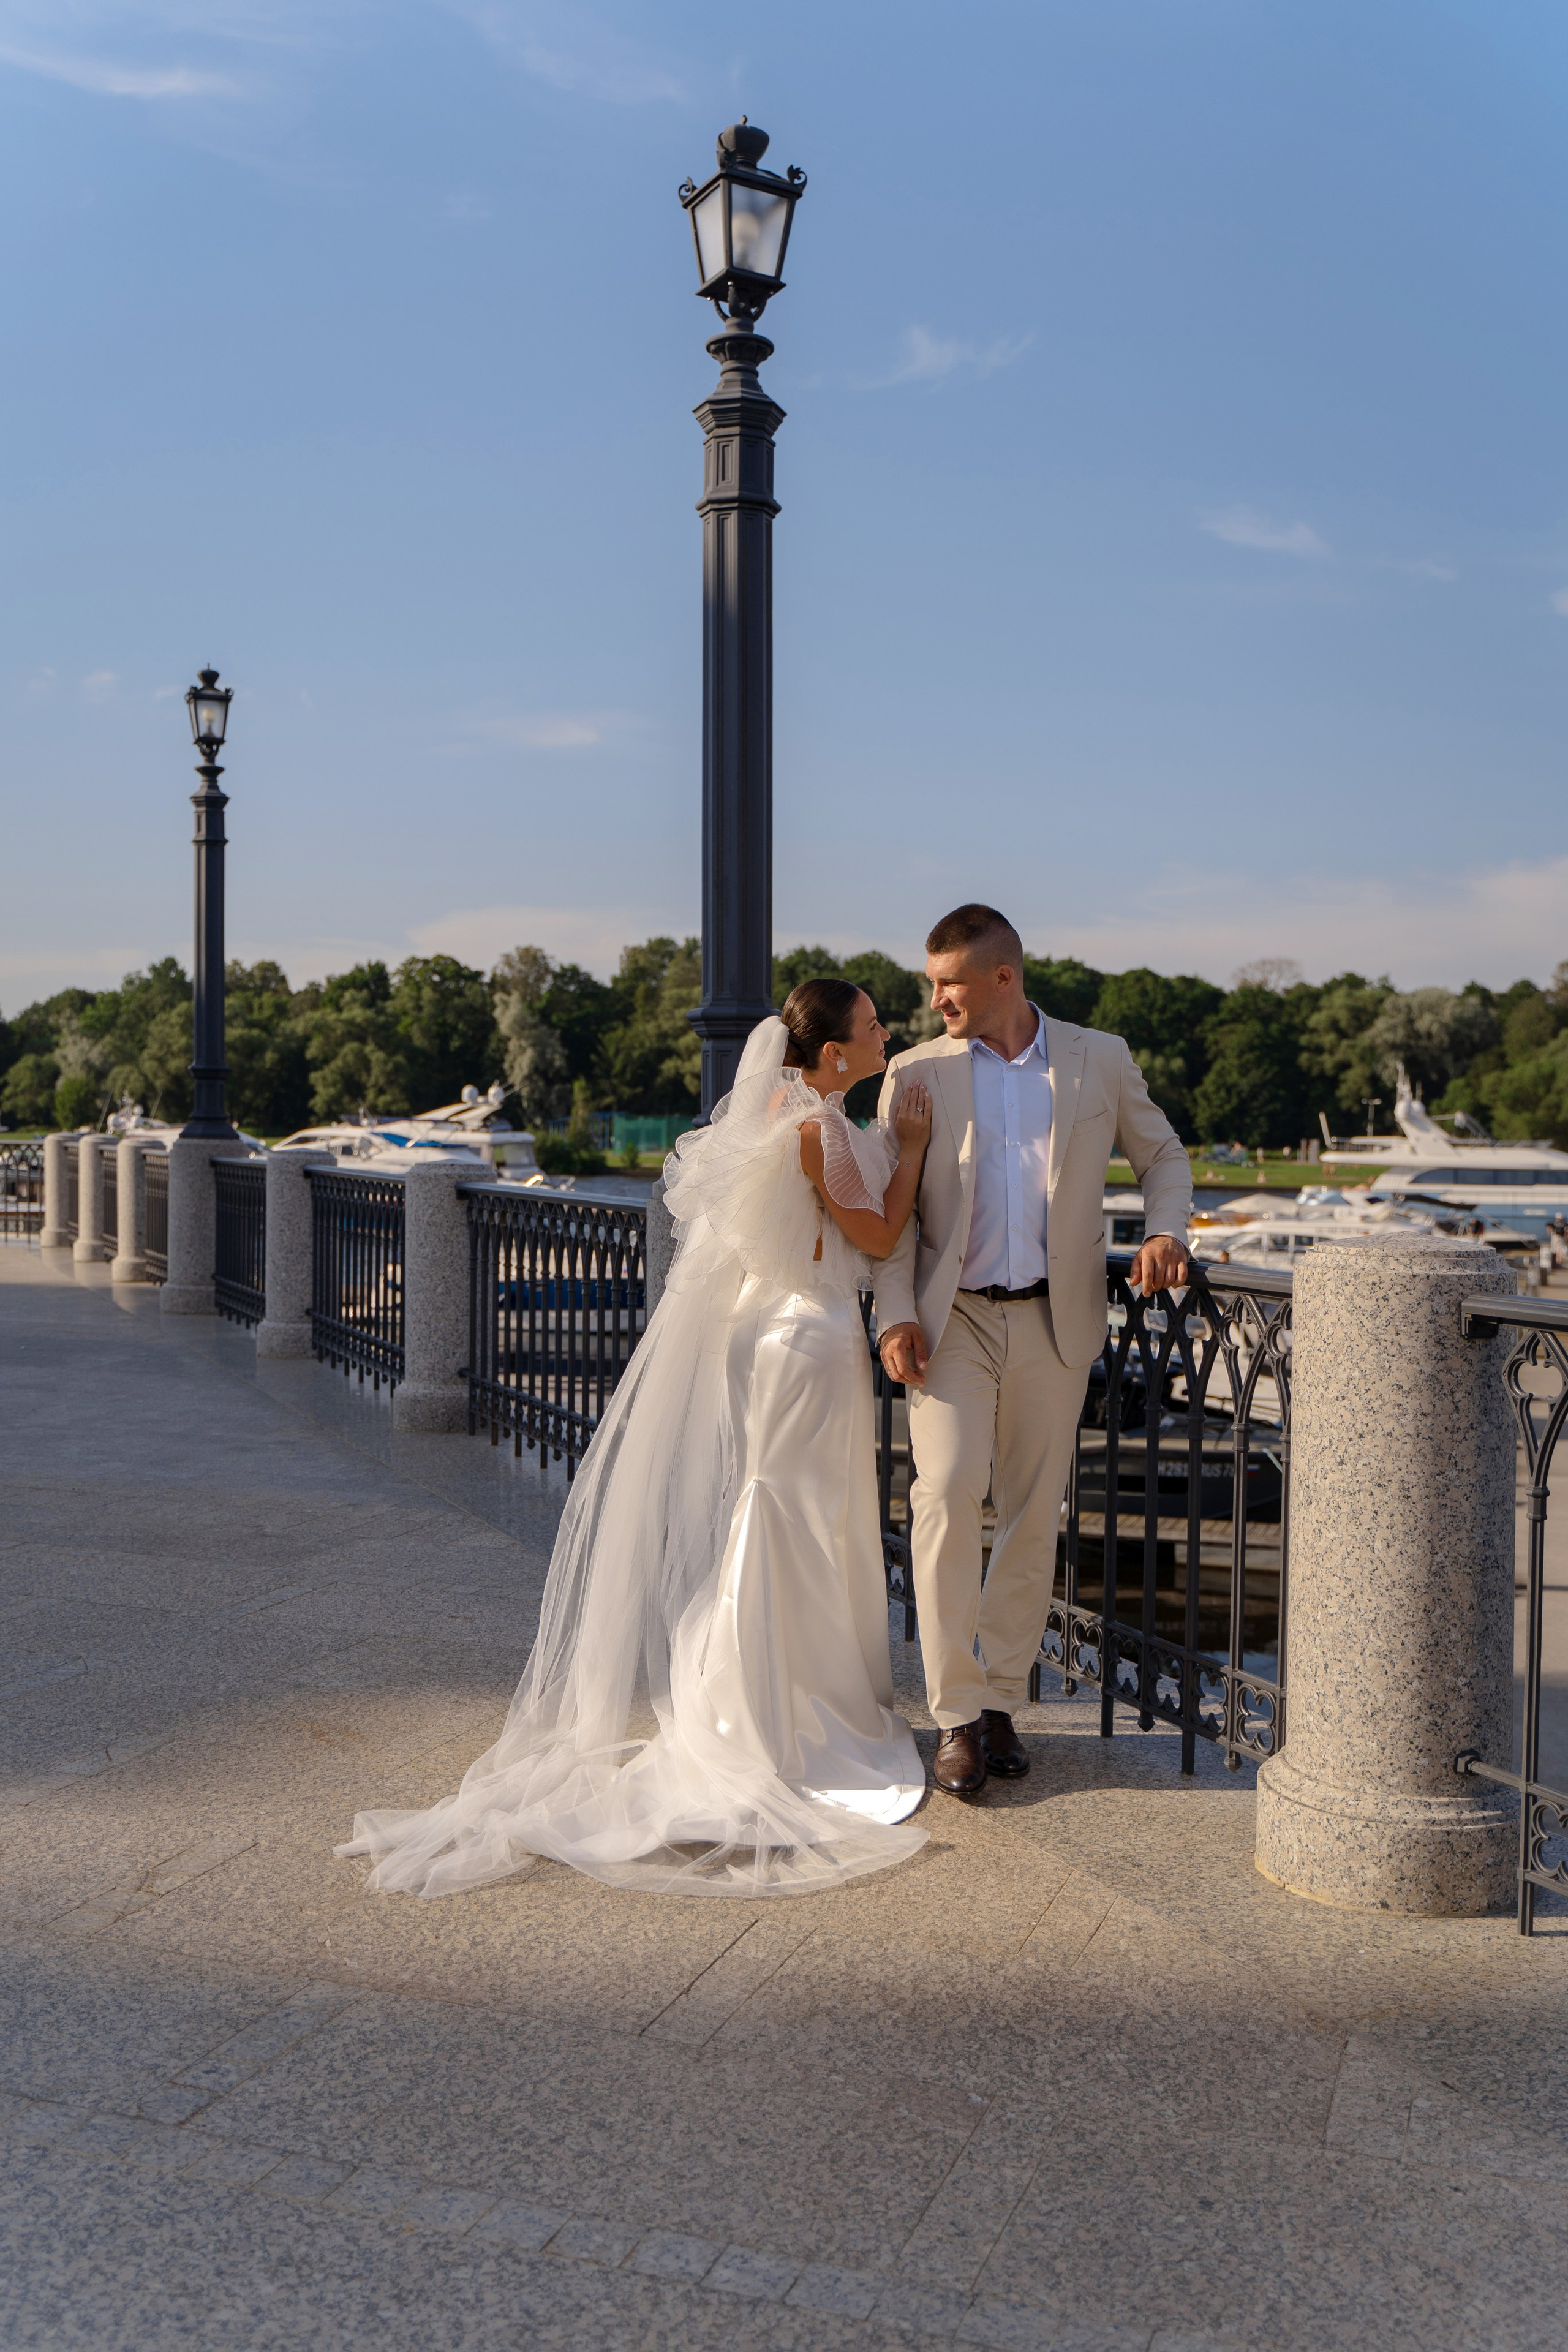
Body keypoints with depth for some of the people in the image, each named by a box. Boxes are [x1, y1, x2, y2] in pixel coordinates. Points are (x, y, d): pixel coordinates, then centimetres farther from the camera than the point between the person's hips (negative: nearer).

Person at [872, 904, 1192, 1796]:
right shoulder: (916, 1074, 3)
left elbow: (1164, 1153, 17)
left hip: (1055, 1322, 1)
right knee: (947, 1495, -16)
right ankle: (957, 1714, -5)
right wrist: (895, 1314, -9)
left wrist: (1166, 1231, -3)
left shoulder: (1101, 1061, 5)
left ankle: (1002, 1702, 20)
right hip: (953, 1319, -1)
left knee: (1034, 1516, 6)